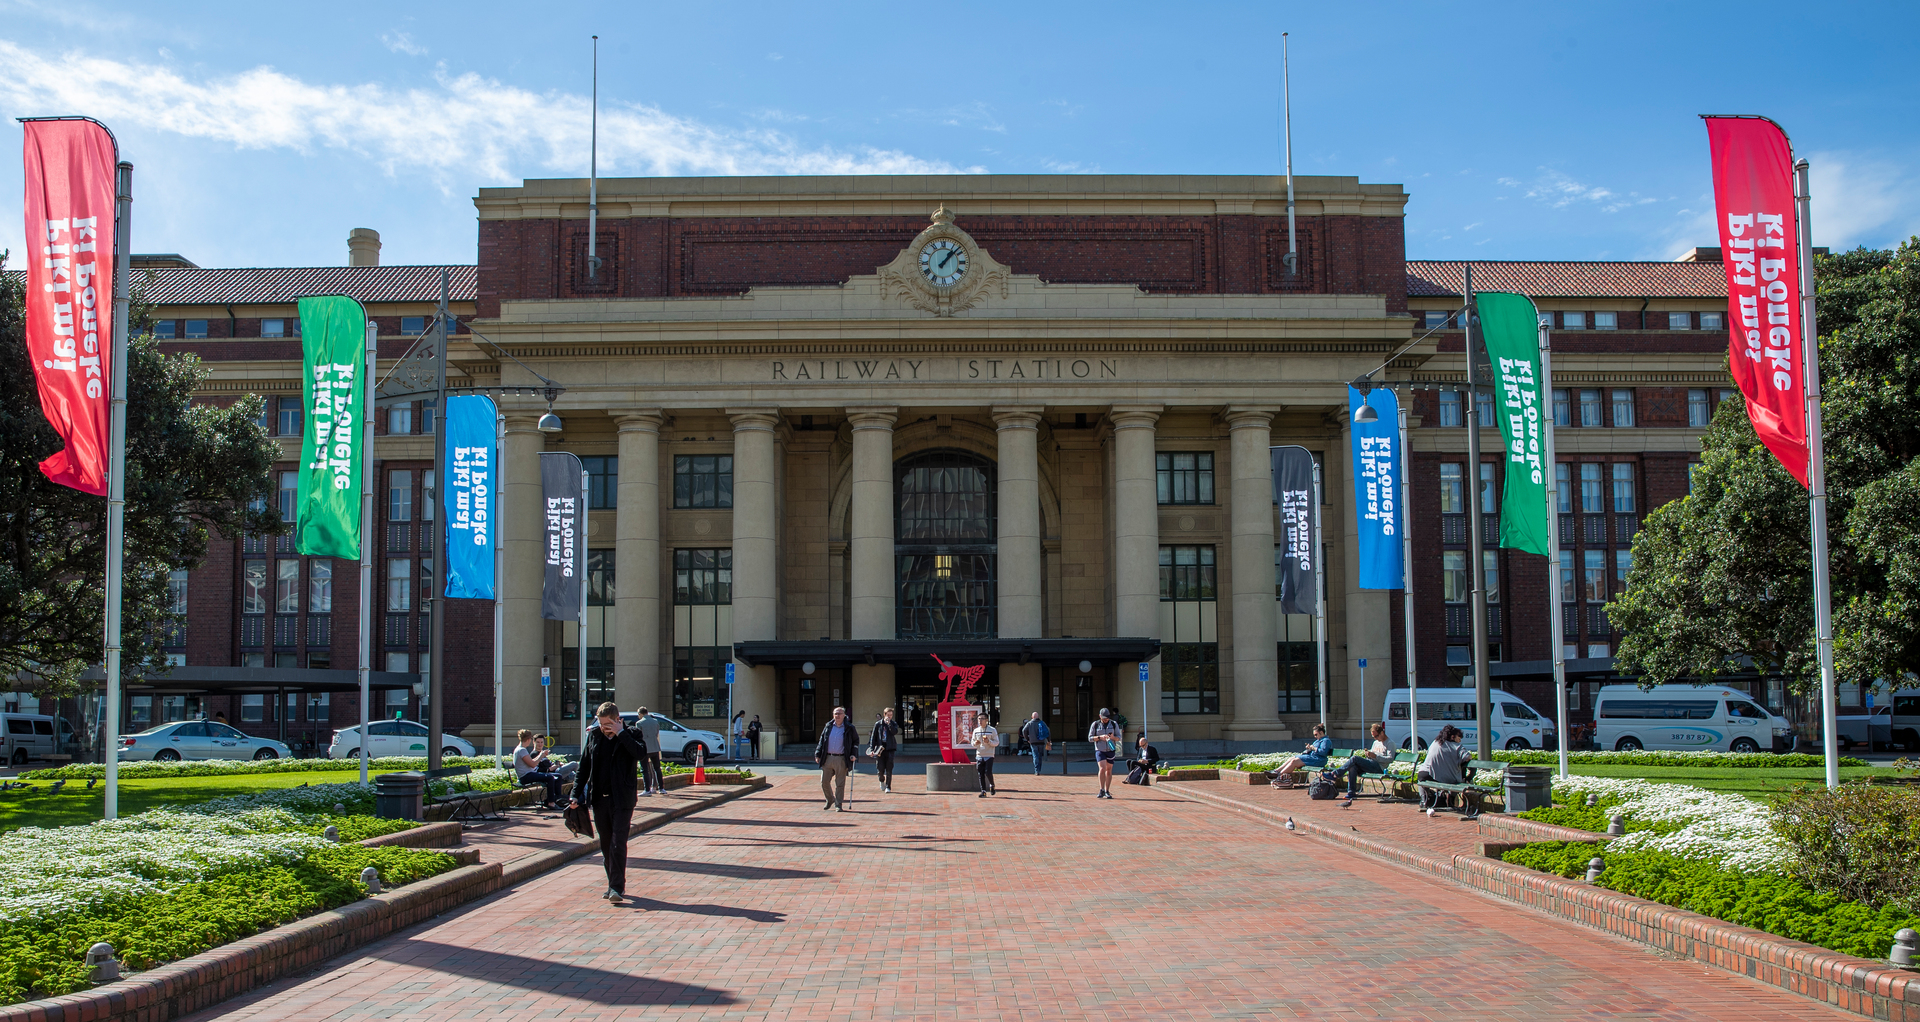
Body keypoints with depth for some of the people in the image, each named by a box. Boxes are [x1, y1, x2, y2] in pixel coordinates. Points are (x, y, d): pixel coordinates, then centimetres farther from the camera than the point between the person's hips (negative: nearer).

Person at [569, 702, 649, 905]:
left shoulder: (631, 734, -2)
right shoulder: (593, 736, 8)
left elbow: (641, 752, -23)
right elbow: (584, 766, 13)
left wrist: (620, 733, -18)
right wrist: (576, 793, 8)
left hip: (622, 799, -5)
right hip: (599, 798, 5)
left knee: (618, 843, -11)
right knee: (606, 845, 11)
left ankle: (617, 888, -9)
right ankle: (614, 885, 22)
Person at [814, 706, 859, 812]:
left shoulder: (849, 728, 1)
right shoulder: (828, 726, 9)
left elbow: (856, 741, 12)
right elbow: (822, 741, 14)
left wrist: (853, 754, 1)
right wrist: (818, 754, 7)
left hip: (841, 760, -3)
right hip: (827, 758, 3)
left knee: (840, 784, 1)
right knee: (824, 782, 4)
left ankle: (838, 805, 11)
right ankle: (830, 799, 28)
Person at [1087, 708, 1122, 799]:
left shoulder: (1114, 724, 5)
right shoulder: (1095, 725, 1)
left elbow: (1119, 737, 5)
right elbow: (1090, 738, 1)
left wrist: (1113, 737, -17)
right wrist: (1100, 737, -16)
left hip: (1111, 750, 2)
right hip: (1100, 750, -2)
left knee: (1109, 771, 6)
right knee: (1102, 769, -18)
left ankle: (1107, 791, 14)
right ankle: (1101, 790, -13)